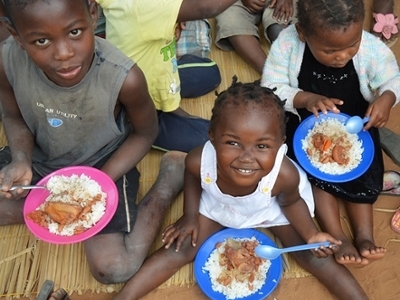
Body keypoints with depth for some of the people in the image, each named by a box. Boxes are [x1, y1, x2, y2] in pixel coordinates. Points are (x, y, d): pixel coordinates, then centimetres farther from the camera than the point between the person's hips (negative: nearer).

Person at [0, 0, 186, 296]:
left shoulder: (124, 77, -33)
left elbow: (145, 133, -12)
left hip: (103, 164, -3)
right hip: (40, 160, 4)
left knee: (114, 269, -13)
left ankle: (171, 174, 4)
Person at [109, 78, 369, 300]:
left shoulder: (285, 174, -43)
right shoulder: (199, 160, -39)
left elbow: (291, 202, -16)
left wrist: (311, 234, -25)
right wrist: (190, 217, -8)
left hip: (273, 208, -1)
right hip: (217, 205, 1)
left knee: (313, 258, -3)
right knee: (180, 249, 0)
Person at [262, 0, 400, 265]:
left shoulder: (372, 49, -23)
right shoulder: (287, 45, -26)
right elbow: (271, 89, -20)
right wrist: (306, 99, -37)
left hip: (356, 125, 2)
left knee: (363, 172, -12)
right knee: (313, 171, -19)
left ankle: (365, 234, -3)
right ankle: (339, 238, -15)